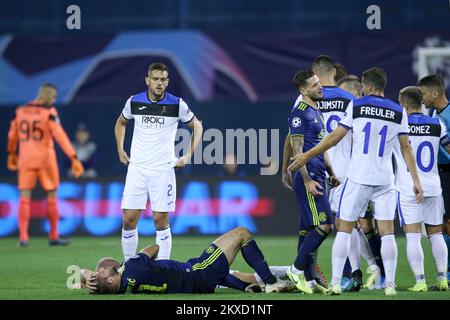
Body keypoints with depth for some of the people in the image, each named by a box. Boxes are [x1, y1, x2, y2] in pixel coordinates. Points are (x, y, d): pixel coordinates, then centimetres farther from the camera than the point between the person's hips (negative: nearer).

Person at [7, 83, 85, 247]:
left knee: (24, 197, 3)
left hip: (25, 158, 3)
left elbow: (12, 134, 15)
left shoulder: (20, 111, 4)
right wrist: (74, 158, -21)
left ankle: (23, 237, -8)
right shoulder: (49, 112, -11)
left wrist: (11, 154, 32)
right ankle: (53, 236, 14)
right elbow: (60, 136, -19)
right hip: (45, 158, -3)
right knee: (52, 196, 10)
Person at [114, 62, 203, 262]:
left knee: (161, 220, -2)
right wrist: (120, 149, 13)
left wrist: (188, 155, 3)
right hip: (137, 168, 2)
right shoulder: (134, 102, 2)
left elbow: (197, 126, 10)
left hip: (163, 169, -2)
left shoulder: (177, 104, -5)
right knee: (129, 219, -2)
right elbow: (121, 123, 23)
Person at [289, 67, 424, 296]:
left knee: (344, 229, 5)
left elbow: (335, 137, -1)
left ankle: (336, 282, 1)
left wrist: (306, 156, 6)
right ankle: (390, 284, -2)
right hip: (385, 180, 2)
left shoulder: (357, 107, -1)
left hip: (358, 178, -2)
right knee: (387, 232, 3)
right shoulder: (399, 112, 5)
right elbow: (405, 148, 5)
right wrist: (416, 181, 9)